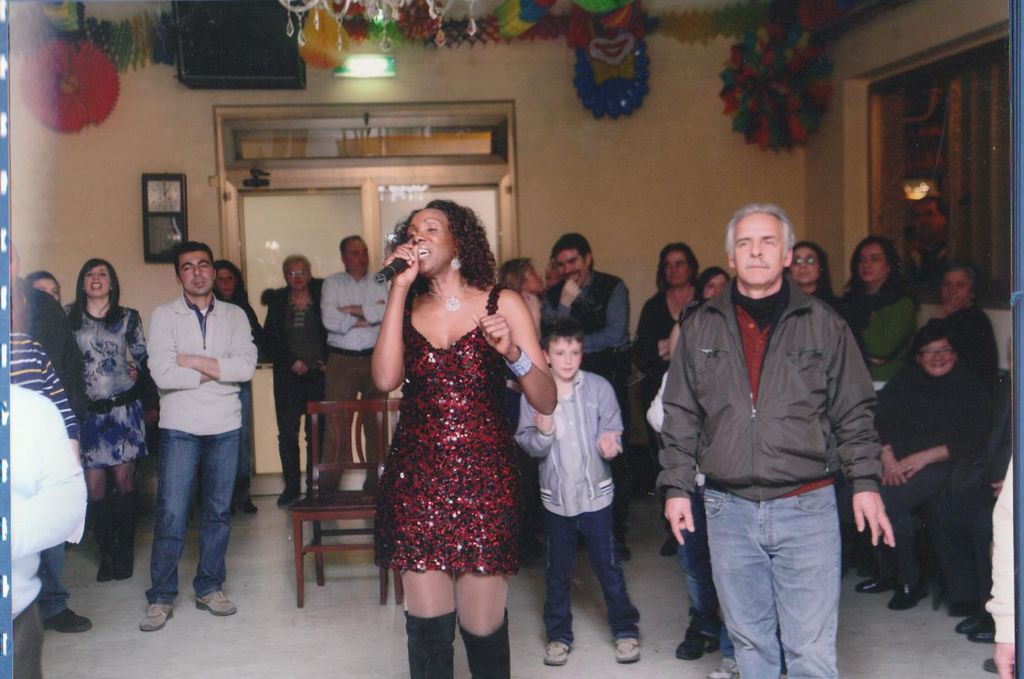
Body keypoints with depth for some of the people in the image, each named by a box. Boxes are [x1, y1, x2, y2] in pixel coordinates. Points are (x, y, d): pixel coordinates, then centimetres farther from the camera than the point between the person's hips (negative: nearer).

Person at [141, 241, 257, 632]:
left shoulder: (234, 316, 6)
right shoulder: (164, 316, 0)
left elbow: (246, 366, -10)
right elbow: (162, 374, -13)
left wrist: (191, 360, -12)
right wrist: (218, 371, -10)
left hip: (225, 426, 3)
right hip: (179, 427, -2)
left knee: (219, 511, 9)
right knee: (171, 514, -4)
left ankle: (209, 588, 22)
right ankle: (161, 596, 8)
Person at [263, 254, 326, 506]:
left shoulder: (320, 298, 4)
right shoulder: (278, 302, 8)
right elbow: (270, 339, 6)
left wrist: (326, 361, -3)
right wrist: (291, 362, -5)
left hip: (318, 375, -1)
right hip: (288, 376, 1)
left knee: (317, 433, -1)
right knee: (287, 433, -1)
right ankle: (291, 486, 7)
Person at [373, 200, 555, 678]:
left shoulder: (502, 304, 3)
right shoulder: (406, 308, 11)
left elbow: (546, 402, -3)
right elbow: (385, 379, -9)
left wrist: (512, 353, -21)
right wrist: (399, 288, -7)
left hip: (484, 480, -2)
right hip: (416, 480, 2)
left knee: (483, 626, 0)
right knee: (428, 625, 2)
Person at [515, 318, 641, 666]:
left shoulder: (599, 388, -7)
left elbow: (613, 430, -3)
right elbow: (526, 444, -5)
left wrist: (610, 444, -25)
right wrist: (542, 433, -25)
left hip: (595, 492, -1)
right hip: (556, 495, 1)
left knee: (607, 565, 8)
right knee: (558, 570, 13)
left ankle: (625, 630, 23)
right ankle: (559, 635, 27)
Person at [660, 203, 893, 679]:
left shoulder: (823, 325, 2)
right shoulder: (701, 328, 6)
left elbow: (854, 413, 5)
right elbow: (680, 417, 9)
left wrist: (865, 482, -3)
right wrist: (676, 487, 4)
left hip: (807, 510, -2)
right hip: (729, 512, 2)